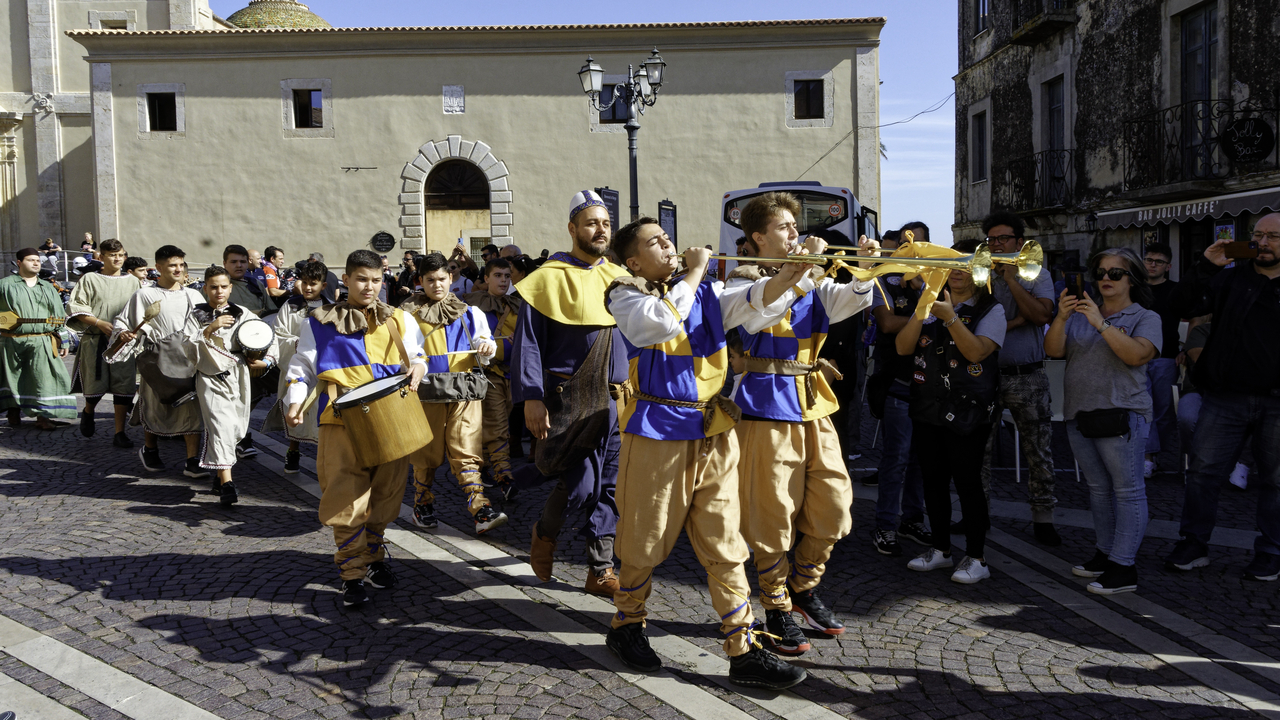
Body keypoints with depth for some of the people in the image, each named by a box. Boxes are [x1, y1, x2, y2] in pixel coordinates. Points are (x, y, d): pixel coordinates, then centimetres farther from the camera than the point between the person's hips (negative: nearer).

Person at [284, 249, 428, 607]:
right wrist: (295, 402, -7)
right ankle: (353, 575, 1)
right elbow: (302, 367, 9)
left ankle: (375, 557, 29)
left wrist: (417, 365, -2)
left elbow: (418, 353, 22)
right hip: (342, 423, -2)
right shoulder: (319, 323, 9)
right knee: (347, 500, -8)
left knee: (385, 495, 9)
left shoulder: (399, 320, 15)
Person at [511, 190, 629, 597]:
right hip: (569, 399, -5)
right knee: (580, 483, -8)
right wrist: (532, 399, -14)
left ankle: (601, 571, 17)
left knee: (610, 486, 6)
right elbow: (528, 343, -6)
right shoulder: (551, 278, -3)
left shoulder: (620, 277, 12)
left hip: (616, 398, 5)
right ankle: (546, 532, 23)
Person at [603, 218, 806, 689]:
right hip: (657, 432, -4)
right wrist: (694, 272, -11)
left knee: (725, 545, 5)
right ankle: (626, 627, 31)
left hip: (713, 430, 4)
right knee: (645, 540, 9)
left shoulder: (705, 292, 11)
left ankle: (743, 650, 11)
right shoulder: (625, 297, -2)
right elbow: (662, 320, -24)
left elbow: (757, 300, -4)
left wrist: (797, 269, -20)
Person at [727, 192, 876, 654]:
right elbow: (757, 315, -25)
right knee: (773, 512, -1)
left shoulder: (810, 278, 16)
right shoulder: (743, 280, -2)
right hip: (767, 405, -6)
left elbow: (846, 303, -1)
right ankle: (777, 610, 15)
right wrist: (797, 269, -26)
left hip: (813, 405, 6)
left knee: (833, 503, 9)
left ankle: (804, 588, 30)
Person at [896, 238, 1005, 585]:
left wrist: (950, 317, -26)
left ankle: (976, 557, 7)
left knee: (967, 481, -5)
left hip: (967, 410, -5)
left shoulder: (991, 310, 0)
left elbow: (976, 351, -17)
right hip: (927, 406, 5)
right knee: (933, 478, 10)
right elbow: (903, 347, 0)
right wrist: (921, 312, -13)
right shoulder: (932, 303, 12)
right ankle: (940, 548, 24)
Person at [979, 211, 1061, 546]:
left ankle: (1042, 518, 13)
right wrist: (1017, 321, -14)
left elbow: (1041, 315, -15)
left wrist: (1011, 278, -14)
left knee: (1038, 450, 2)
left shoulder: (1037, 275, 4)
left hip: (1027, 377, -1)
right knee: (979, 449, 8)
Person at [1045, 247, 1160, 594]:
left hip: (1121, 416, -5)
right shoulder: (1081, 313, 13)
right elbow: (1053, 349, -1)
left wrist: (1102, 323, -23)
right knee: (1098, 488, 13)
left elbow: (1137, 355, -18)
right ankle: (1105, 553, 23)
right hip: (1079, 414, 6)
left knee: (1127, 490, -4)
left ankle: (1124, 566, -3)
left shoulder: (1145, 318, 1)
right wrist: (1062, 317, -16)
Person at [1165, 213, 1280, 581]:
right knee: (1203, 471, 2)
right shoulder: (1231, 277, 7)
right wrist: (1206, 267, -10)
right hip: (1226, 397, 1)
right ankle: (1193, 544, 14)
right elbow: (1184, 307, -3)